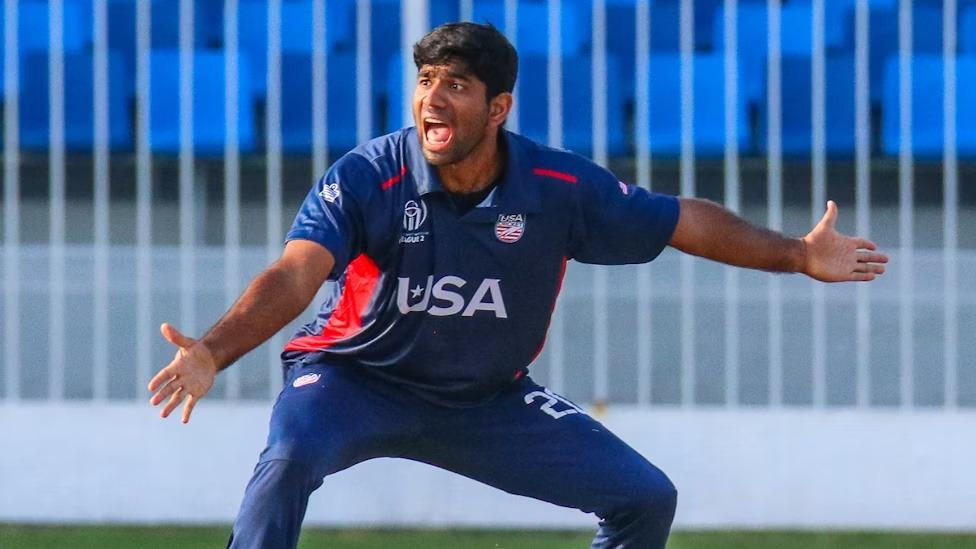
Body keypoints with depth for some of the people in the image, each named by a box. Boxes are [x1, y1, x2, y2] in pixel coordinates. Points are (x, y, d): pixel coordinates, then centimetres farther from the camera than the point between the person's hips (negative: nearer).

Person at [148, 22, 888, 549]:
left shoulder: (560, 189, -15)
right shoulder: (369, 178, -24)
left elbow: (683, 221, -2)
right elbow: (295, 276, -36)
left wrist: (799, 256, 1)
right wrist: (212, 355, -53)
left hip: (488, 400, 4)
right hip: (356, 379, -4)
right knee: (290, 459, -36)